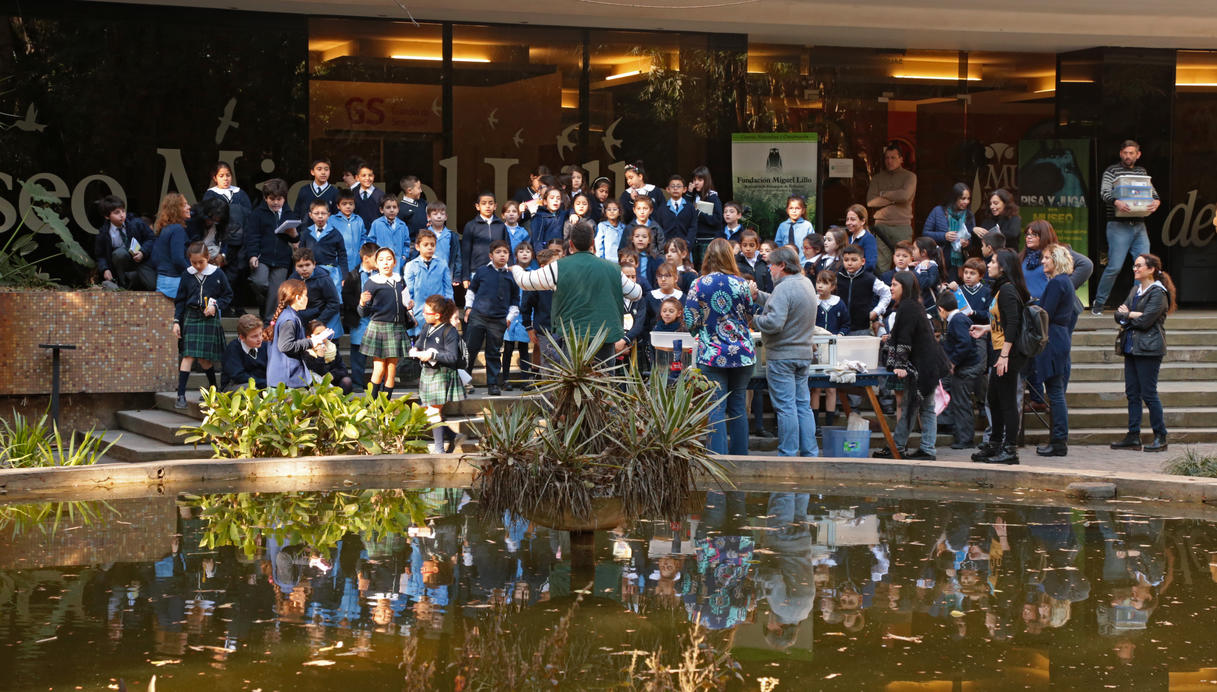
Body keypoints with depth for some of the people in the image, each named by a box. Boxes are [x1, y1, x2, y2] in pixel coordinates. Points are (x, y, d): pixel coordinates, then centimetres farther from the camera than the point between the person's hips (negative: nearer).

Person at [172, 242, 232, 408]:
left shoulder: (217, 274, -2)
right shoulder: (187, 275, 3)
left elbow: (228, 295, 7)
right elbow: (180, 300, 9)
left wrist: (216, 306, -10)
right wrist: (176, 321, 2)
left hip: (210, 319, -1)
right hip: (191, 318, 1)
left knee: (204, 358, 3)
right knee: (188, 356, -9)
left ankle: (213, 388, 26)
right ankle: (181, 394, -10)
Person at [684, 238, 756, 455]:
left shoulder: (698, 286, -6)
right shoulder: (741, 284, -1)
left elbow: (690, 323, -5)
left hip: (712, 355, -2)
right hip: (742, 354, 2)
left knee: (716, 411, -2)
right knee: (738, 409, 10)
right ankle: (739, 456, 14)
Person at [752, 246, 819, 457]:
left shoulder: (785, 288, -18)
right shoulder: (806, 283, 12)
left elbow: (774, 322, -27)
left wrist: (754, 320, -11)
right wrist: (758, 295, 11)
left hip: (782, 356, -9)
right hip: (804, 353, 9)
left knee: (785, 407, -4)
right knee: (803, 405, 12)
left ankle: (788, 455, -2)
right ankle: (810, 454, 14)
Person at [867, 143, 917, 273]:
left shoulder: (910, 176, 7)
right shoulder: (877, 178, 14)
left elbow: (905, 195, -12)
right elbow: (870, 202, 0)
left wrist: (883, 194, 0)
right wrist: (893, 199, -5)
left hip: (902, 225, -2)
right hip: (881, 226, 2)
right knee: (881, 264, -5)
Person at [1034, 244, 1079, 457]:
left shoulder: (1056, 283, -15)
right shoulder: (1066, 282, 15)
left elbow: (1046, 315, -17)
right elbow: (1073, 313, 23)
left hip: (1052, 342, -10)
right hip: (1062, 340, 10)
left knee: (1056, 393, -7)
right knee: (1058, 393, 12)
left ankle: (1059, 443, -6)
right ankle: (1059, 439, 16)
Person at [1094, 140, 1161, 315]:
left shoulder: (1142, 172, 18)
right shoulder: (1112, 171, 1)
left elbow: (1152, 192, 16)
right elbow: (1104, 192, -11)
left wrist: (1156, 202, -8)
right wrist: (1116, 202, -33)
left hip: (1139, 226, 5)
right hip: (1118, 226, -5)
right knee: (1115, 267, -8)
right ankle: (1098, 303, 6)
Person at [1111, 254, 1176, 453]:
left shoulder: (1158, 293, -9)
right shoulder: (1135, 290, 17)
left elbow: (1145, 321, -17)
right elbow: (1118, 315, 10)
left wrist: (1126, 316, -2)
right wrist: (1133, 315, -10)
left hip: (1148, 349, -8)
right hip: (1131, 347, 8)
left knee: (1148, 394, -6)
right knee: (1132, 393, 8)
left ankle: (1160, 437, 2)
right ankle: (1133, 437, 12)